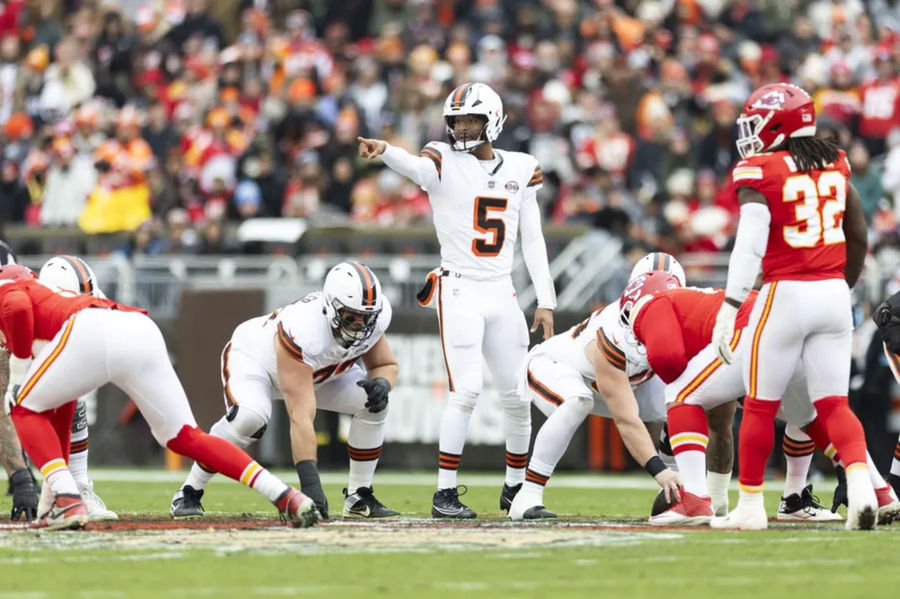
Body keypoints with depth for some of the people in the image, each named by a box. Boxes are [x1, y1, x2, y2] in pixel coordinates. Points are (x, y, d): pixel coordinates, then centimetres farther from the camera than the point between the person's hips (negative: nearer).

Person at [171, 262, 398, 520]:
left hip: (318, 370, 6)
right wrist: (310, 482, -53)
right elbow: (301, 417, -48)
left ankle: (358, 497, 1)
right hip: (253, 356, -6)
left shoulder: (372, 317, -26)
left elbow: (386, 365, -5)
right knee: (250, 416, -36)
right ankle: (189, 493, -17)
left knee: (373, 405, -14)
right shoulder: (301, 332, -45)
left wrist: (381, 383, -31)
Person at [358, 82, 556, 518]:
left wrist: (546, 301, 7)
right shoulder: (444, 163, -4)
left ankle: (516, 487, 27)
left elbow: (532, 240, 12)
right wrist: (383, 151, -52)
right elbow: (415, 166, -29)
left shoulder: (520, 170, 9)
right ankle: (445, 493, -12)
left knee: (517, 394, 9)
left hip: (502, 293, 5)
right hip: (459, 289, -5)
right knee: (467, 389, -16)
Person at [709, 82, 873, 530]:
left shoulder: (760, 172, -9)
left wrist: (730, 306, -19)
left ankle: (750, 505, 14)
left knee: (760, 405, 7)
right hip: (833, 293, 5)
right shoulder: (835, 164, 9)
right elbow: (859, 236, 17)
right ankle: (860, 484, -15)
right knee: (833, 405, 6)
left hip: (786, 295, -5)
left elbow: (750, 243, -19)